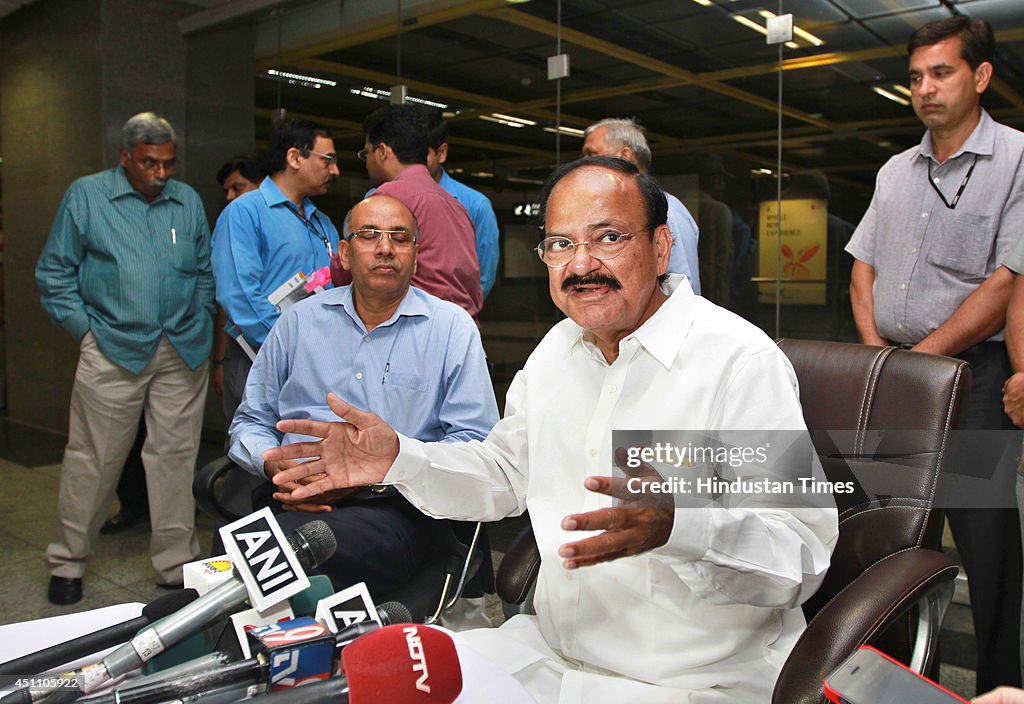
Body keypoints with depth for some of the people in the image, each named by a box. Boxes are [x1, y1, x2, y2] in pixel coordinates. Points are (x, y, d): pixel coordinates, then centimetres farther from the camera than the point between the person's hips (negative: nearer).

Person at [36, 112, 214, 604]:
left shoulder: (188, 201, 13)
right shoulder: (86, 196, 4)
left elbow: (204, 272, 19)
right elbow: (54, 273, 5)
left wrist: (200, 324, 8)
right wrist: (85, 329, -2)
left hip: (183, 353, 3)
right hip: (113, 351, -2)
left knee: (175, 456, 5)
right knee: (92, 459, 3)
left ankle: (176, 564, 15)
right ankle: (67, 563, 21)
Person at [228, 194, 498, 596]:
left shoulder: (452, 328, 7)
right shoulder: (300, 321, 17)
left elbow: (475, 441, -2)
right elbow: (252, 421, 21)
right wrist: (274, 464, -3)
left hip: (392, 507, -3)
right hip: (293, 500, 4)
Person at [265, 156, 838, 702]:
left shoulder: (745, 362, -18)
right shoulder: (557, 349, 7)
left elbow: (806, 553, -23)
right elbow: (507, 475, 17)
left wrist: (677, 524, -43)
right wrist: (400, 460, 1)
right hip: (549, 653, 7)